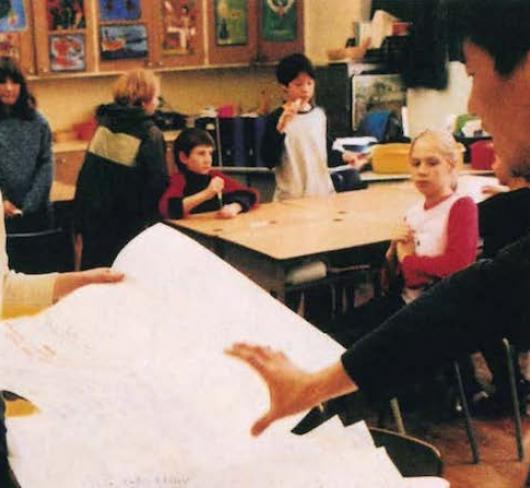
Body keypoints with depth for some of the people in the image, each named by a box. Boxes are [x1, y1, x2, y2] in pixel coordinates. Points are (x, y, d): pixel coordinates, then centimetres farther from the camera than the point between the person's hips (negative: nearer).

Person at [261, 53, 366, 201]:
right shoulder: (275, 119, -6)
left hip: (324, 193, 5)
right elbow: (269, 161, -14)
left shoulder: (319, 114, 8)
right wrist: (280, 128, -22)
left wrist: (343, 157, 0)